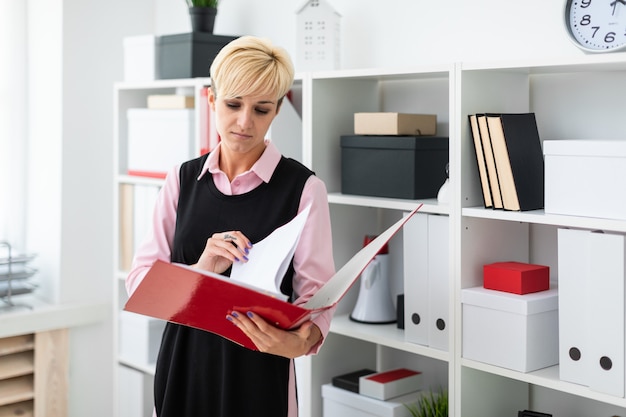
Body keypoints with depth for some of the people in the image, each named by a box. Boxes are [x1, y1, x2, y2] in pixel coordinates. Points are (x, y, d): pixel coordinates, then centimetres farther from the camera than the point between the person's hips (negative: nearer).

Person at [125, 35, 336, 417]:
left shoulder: (303, 187, -8)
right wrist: (199, 270, -22)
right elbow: (140, 280, -3)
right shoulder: (183, 179, 2)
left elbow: (317, 291, -11)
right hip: (184, 365, 3)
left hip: (259, 371, -3)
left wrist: (300, 340, -31)